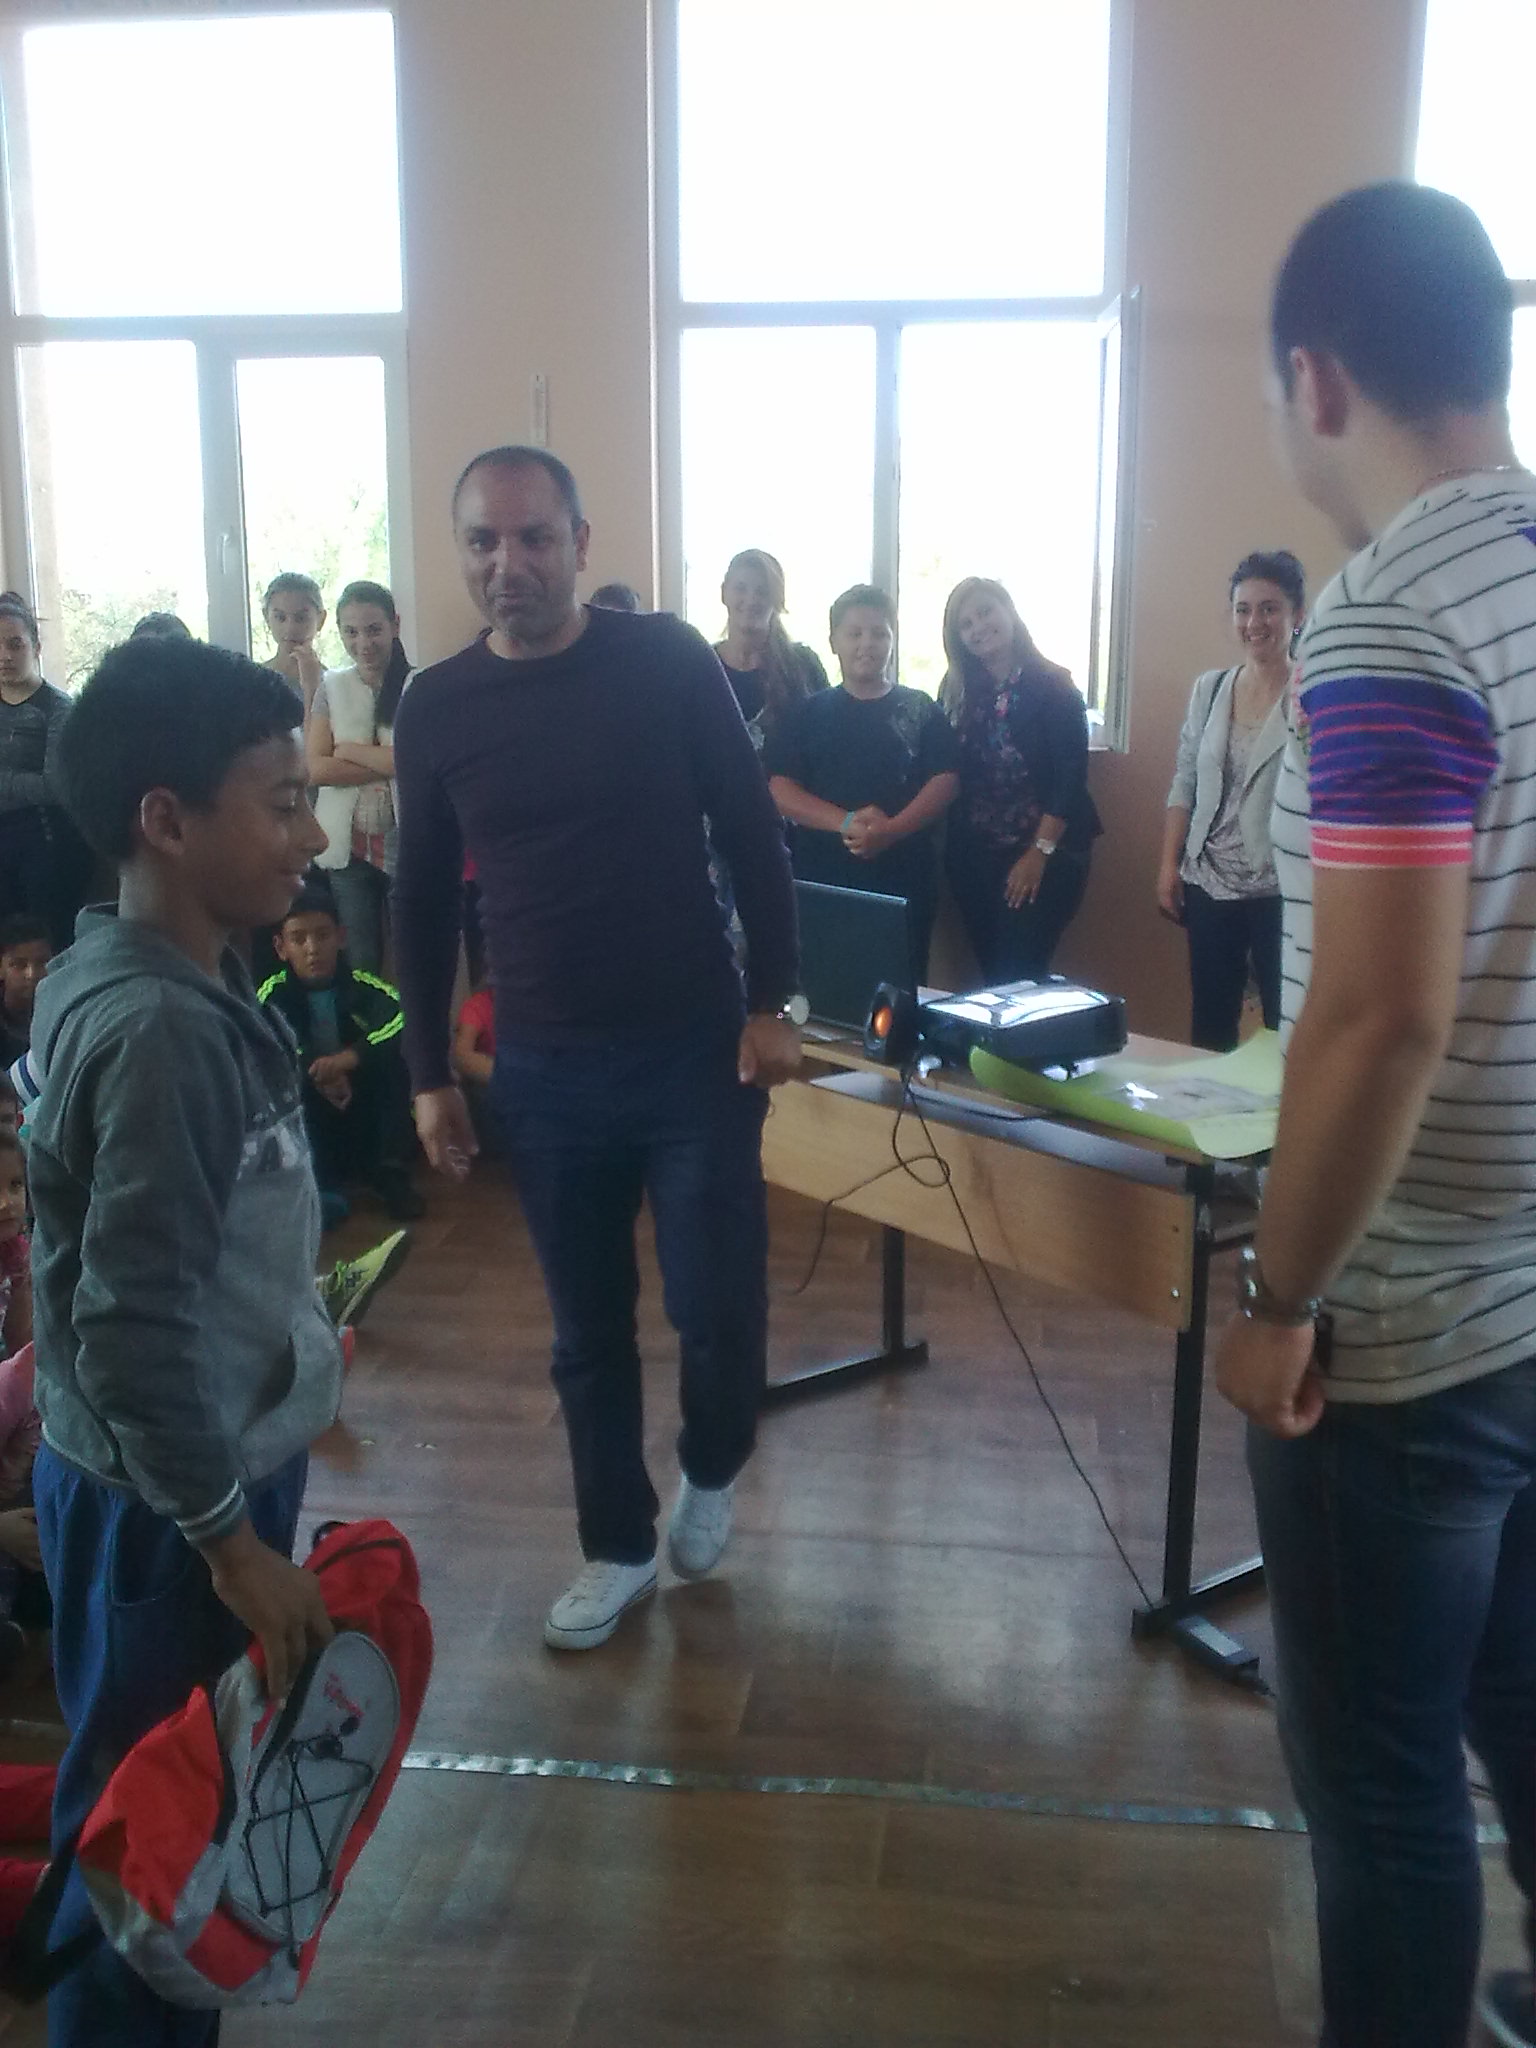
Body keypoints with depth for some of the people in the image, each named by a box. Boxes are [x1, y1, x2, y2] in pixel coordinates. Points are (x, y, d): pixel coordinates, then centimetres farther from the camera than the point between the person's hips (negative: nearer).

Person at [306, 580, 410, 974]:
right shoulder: (331, 686, 6)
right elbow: (317, 769, -2)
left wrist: (349, 750, -6)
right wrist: (388, 761, -11)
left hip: (404, 842, -3)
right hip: (348, 847, 3)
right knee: (361, 966, 11)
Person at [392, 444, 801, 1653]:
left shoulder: (669, 661, -6)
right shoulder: (435, 708, 1)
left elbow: (752, 835, -1)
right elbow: (423, 903, 8)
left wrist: (773, 1001, -5)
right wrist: (429, 1073, 7)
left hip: (696, 1053, -2)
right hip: (544, 1073, 2)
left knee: (718, 1310, 0)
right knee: (588, 1333, 11)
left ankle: (711, 1473, 32)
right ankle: (619, 1546, 30)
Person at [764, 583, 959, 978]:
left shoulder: (922, 711, 8)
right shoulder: (808, 714, 9)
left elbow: (944, 781, -2)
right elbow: (780, 789, -1)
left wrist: (890, 831, -19)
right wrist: (846, 822, -17)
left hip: (904, 881, 0)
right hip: (821, 881, 0)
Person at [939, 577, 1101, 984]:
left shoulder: (1053, 687, -6)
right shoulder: (957, 691, 8)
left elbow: (1070, 778, -11)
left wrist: (1039, 853, -16)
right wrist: (949, 847, 0)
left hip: (1044, 855, -4)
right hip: (973, 855, 5)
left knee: (1020, 976, -10)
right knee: (991, 973, 8)